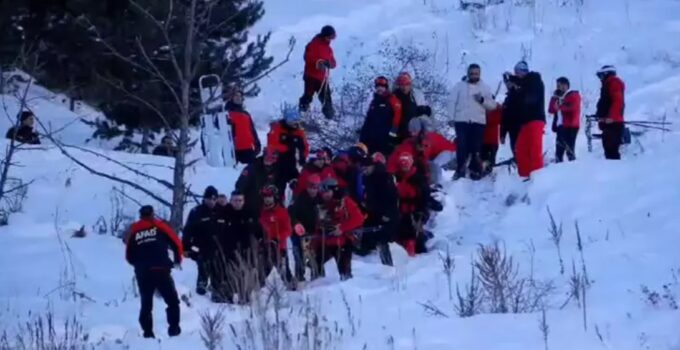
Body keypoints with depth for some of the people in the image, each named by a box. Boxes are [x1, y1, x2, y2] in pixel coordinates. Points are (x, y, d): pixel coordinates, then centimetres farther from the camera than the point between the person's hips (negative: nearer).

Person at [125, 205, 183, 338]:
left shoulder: (134, 231, 13)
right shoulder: (159, 226, 7)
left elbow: (129, 256, 14)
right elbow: (176, 243, 6)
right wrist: (178, 259, 23)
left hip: (142, 274, 3)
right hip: (161, 270, -3)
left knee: (146, 304, 13)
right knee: (172, 301, 8)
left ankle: (148, 333, 6)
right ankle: (174, 328, -2)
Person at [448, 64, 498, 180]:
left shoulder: (485, 88, 11)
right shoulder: (460, 85, 8)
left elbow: (492, 105, 7)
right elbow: (452, 101, 3)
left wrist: (482, 100, -11)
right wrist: (452, 117, -6)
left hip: (478, 122, 1)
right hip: (461, 121, -1)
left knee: (476, 148, 1)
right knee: (462, 146, -8)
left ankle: (475, 171, 7)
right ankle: (460, 170, -5)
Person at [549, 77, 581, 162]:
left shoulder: (573, 95, 1)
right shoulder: (558, 97, 23)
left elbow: (573, 107, -17)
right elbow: (551, 110, 15)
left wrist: (560, 107, -7)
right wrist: (554, 98, 3)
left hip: (570, 126, -8)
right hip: (560, 126, 8)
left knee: (569, 149, -15)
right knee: (559, 150, 5)